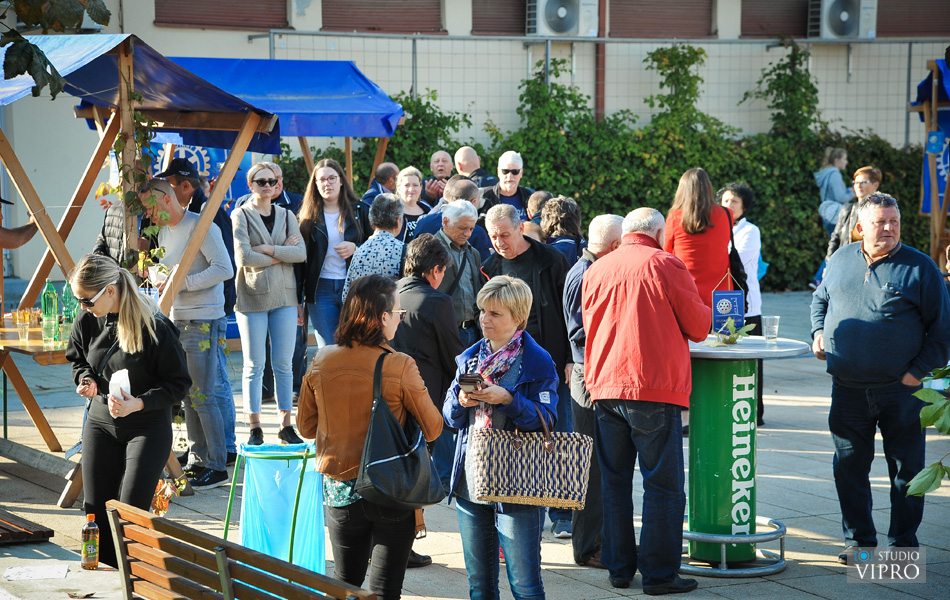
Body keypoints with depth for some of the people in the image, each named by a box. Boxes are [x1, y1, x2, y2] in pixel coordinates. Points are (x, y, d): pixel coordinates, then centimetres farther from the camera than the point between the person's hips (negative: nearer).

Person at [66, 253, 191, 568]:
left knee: (131, 509, -11)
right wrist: (85, 378, -7)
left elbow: (179, 383, -14)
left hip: (148, 427, -5)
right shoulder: (87, 320, -6)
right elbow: (76, 358, 16)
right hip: (100, 424, 5)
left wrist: (139, 403, -26)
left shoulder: (154, 327, -21)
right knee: (95, 508, 6)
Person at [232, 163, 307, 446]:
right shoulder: (241, 215, -1)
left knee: (284, 364, 4)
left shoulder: (287, 216, 12)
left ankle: (286, 425, 11)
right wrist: (282, 254, -7)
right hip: (252, 296, -3)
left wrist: (268, 249, -12)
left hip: (284, 295, 3)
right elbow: (244, 257, -13)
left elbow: (301, 253, -1)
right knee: (254, 366, 0)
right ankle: (255, 427, 6)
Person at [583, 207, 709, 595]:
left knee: (614, 481, 13)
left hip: (605, 387, 5)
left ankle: (619, 567, 16)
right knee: (662, 484, 0)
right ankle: (659, 573, 0)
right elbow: (698, 328, -1)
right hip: (655, 388, -5)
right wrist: (705, 310, 20)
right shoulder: (666, 266, -6)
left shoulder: (596, 269, 10)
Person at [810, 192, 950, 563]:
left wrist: (920, 370, -9)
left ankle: (903, 544, 16)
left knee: (906, 470, 4)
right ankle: (858, 541, 21)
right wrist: (819, 331, 7)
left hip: (901, 390, -3)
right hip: (848, 390, 3)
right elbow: (820, 299, 25)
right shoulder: (841, 261, 8)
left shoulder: (919, 268, -4)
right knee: (849, 466, 8)